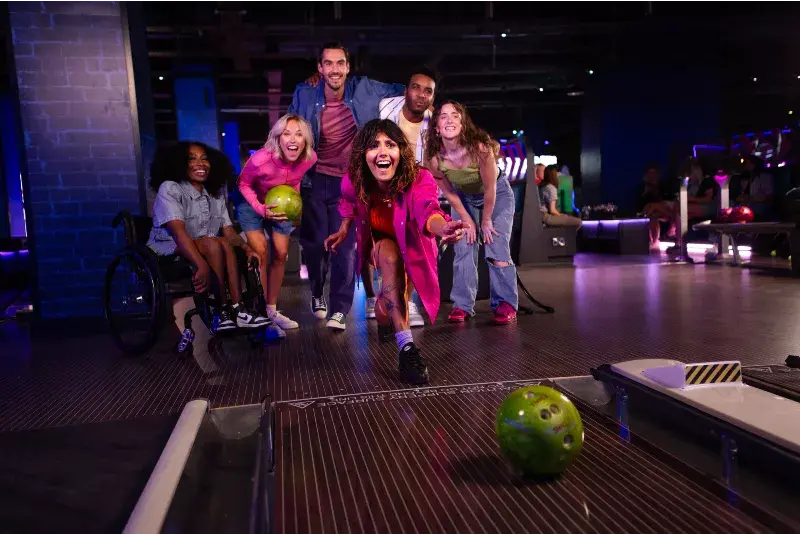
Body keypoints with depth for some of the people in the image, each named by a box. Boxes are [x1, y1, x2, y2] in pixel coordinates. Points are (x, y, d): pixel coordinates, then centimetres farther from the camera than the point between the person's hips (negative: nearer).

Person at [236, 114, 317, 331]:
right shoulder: (260, 159, -36)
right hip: (252, 202, -4)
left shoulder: (309, 158, -23)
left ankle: (272, 309, 18)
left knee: (281, 254, 3)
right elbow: (243, 184, -17)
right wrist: (261, 209, -28)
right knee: (260, 252, -15)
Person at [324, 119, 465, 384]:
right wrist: (343, 230, -6)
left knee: (385, 315, -8)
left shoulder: (419, 180, -36)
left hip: (411, 250, 0)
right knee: (391, 256, -36)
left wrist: (443, 228, -80)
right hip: (377, 246, 1)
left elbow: (428, 211, -60)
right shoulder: (353, 182, -25)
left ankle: (386, 308, 32)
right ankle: (407, 347, -38)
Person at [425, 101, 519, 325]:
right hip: (463, 197, 3)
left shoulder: (479, 147, -37)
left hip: (497, 193, -3)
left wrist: (486, 221, -14)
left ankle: (505, 303, -4)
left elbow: (490, 190, -24)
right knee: (463, 249, -5)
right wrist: (467, 220, -6)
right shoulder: (434, 156, -27)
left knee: (497, 247, -13)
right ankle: (462, 305, 1)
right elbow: (448, 193, -11)